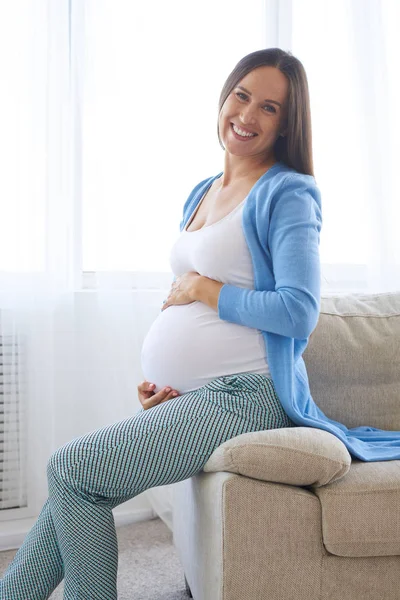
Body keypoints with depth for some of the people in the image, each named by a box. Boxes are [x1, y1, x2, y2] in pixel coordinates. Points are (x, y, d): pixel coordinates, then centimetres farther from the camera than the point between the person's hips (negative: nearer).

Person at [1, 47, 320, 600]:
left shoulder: (288, 194, -8)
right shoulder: (202, 193, 17)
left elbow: (299, 311, -19)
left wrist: (201, 289, -9)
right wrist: (162, 379, 8)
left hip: (242, 397, -8)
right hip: (191, 398, 8)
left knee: (70, 470, -12)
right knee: (74, 489, -1)